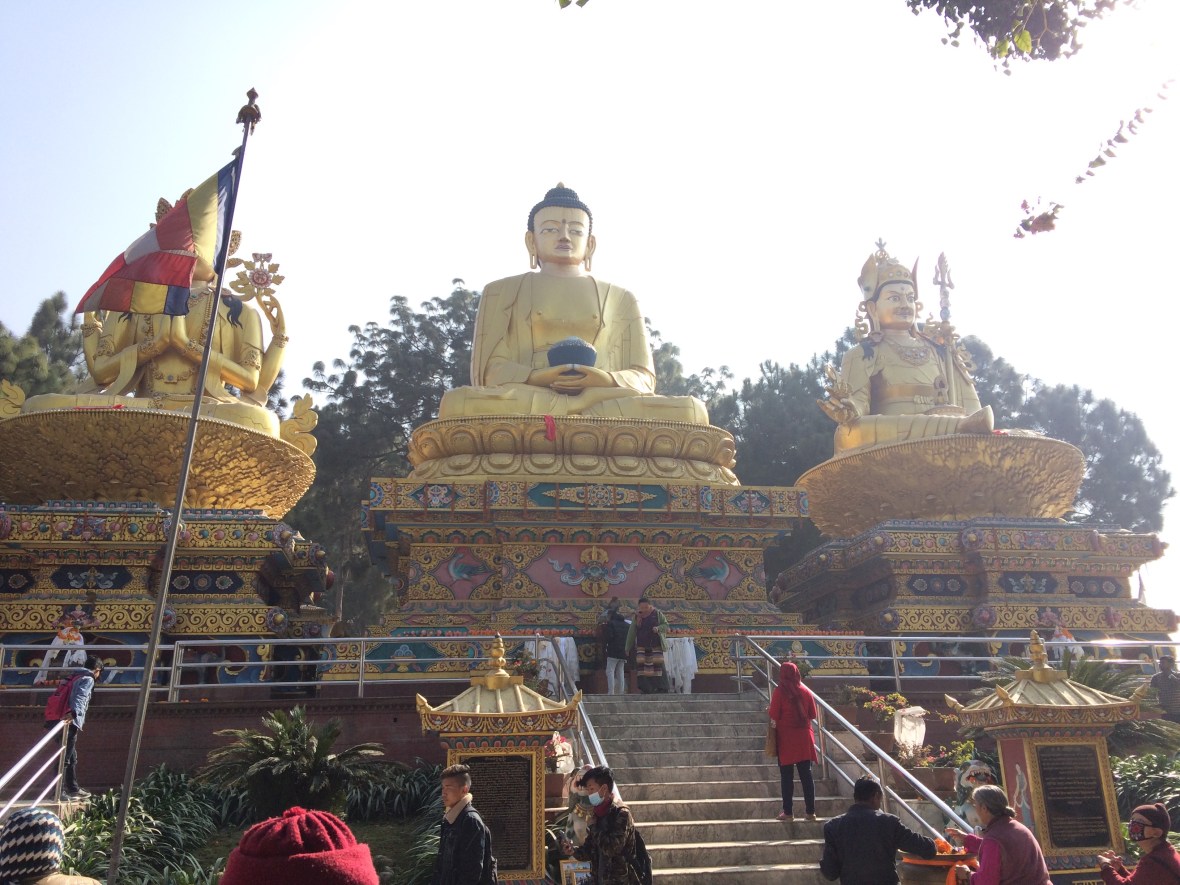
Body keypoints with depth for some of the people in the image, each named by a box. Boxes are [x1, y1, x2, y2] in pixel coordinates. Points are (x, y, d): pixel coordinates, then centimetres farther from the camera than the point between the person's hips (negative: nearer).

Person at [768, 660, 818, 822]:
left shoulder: (780, 691, -10)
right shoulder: (805, 691, 1)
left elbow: (774, 717, -12)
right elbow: (812, 714, 7)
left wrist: (774, 725, 8)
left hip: (786, 737, -3)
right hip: (804, 737, 3)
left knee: (787, 775, 4)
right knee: (806, 774, 9)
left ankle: (788, 812, 6)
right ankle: (810, 811, 11)